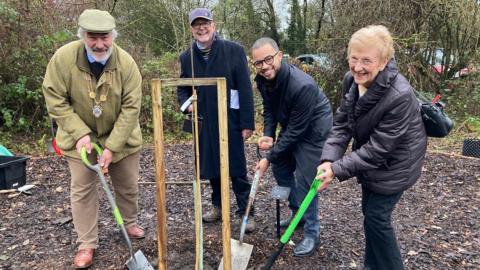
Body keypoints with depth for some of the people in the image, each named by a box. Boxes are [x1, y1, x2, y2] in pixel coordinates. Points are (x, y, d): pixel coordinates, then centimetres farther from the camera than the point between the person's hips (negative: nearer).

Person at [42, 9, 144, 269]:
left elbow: (131, 108, -20)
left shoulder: (126, 62, -20)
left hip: (121, 137, 1)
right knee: (82, 189, 4)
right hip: (80, 137, 0)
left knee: (128, 186, 13)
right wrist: (80, 134, -22)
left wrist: (111, 147, -23)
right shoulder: (63, 58, -19)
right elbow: (55, 101, -13)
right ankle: (86, 244, 19)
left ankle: (130, 224, 39)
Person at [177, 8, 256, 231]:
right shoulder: (187, 57, 5)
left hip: (230, 121, -4)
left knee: (237, 170, 3)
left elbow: (245, 89, -7)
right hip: (203, 122, 4)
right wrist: (187, 103, -7)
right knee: (211, 167, 16)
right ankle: (218, 206, 34)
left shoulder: (234, 51, -6)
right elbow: (182, 88, 16)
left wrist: (247, 123, -10)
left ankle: (246, 212, 17)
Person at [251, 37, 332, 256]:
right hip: (291, 126, 8)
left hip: (313, 130, -8)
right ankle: (297, 213, 36)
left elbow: (296, 130, -29)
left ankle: (312, 233, 14)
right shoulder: (263, 80, -12)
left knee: (304, 181, -7)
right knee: (280, 168, 14)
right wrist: (268, 134, -14)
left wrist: (269, 158, -23)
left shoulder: (303, 86, -35)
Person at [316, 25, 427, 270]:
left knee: (376, 217, 1)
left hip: (393, 164, -7)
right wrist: (328, 160, -23)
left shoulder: (399, 96, -34)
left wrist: (337, 169, -30)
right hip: (369, 158, 7)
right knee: (369, 211, 19)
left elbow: (378, 149, -30)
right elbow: (342, 123, -9)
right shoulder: (352, 80, -13)